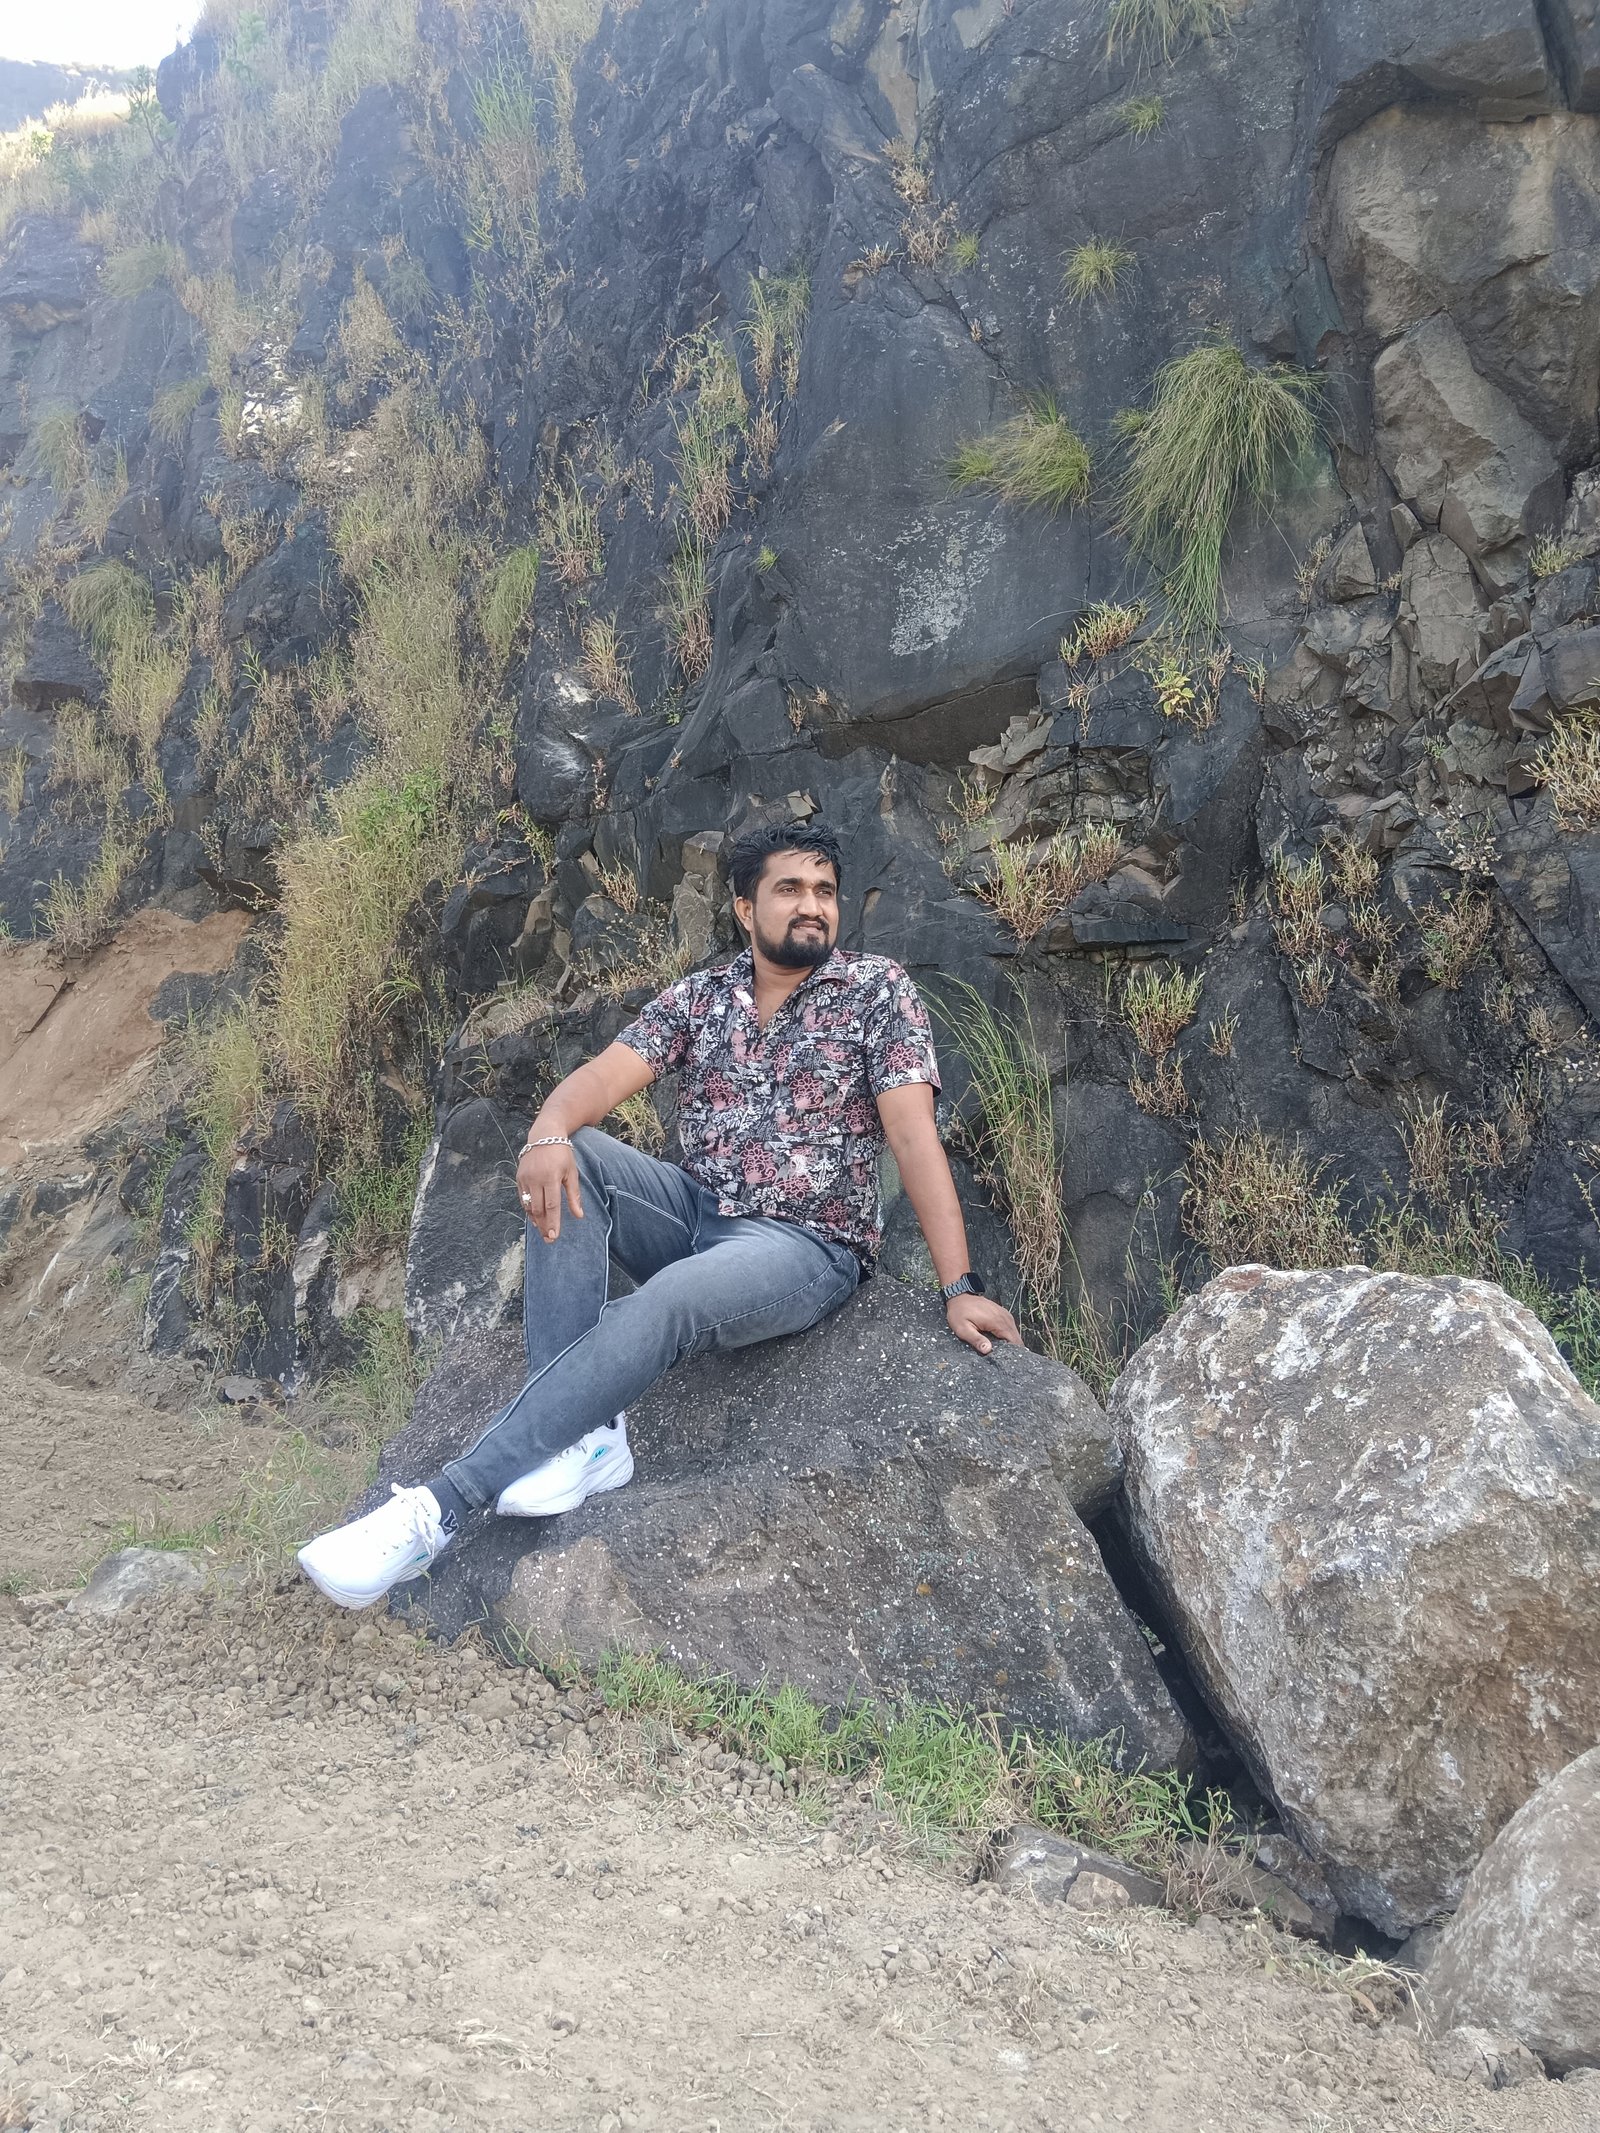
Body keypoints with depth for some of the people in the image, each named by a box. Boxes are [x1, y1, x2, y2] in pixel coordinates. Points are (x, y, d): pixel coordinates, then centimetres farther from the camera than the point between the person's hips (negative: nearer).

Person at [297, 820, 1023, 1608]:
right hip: (696, 1213, 5)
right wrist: (548, 1132, -30)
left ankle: (439, 1508, -37)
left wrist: (958, 1288, -18)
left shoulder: (876, 989, -2)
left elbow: (914, 1135, -10)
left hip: (806, 1248, -5)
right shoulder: (698, 997, 8)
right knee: (568, 1158, -20)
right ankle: (587, 1433, -26)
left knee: (669, 1300, -35)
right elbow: (603, 1076, -6)